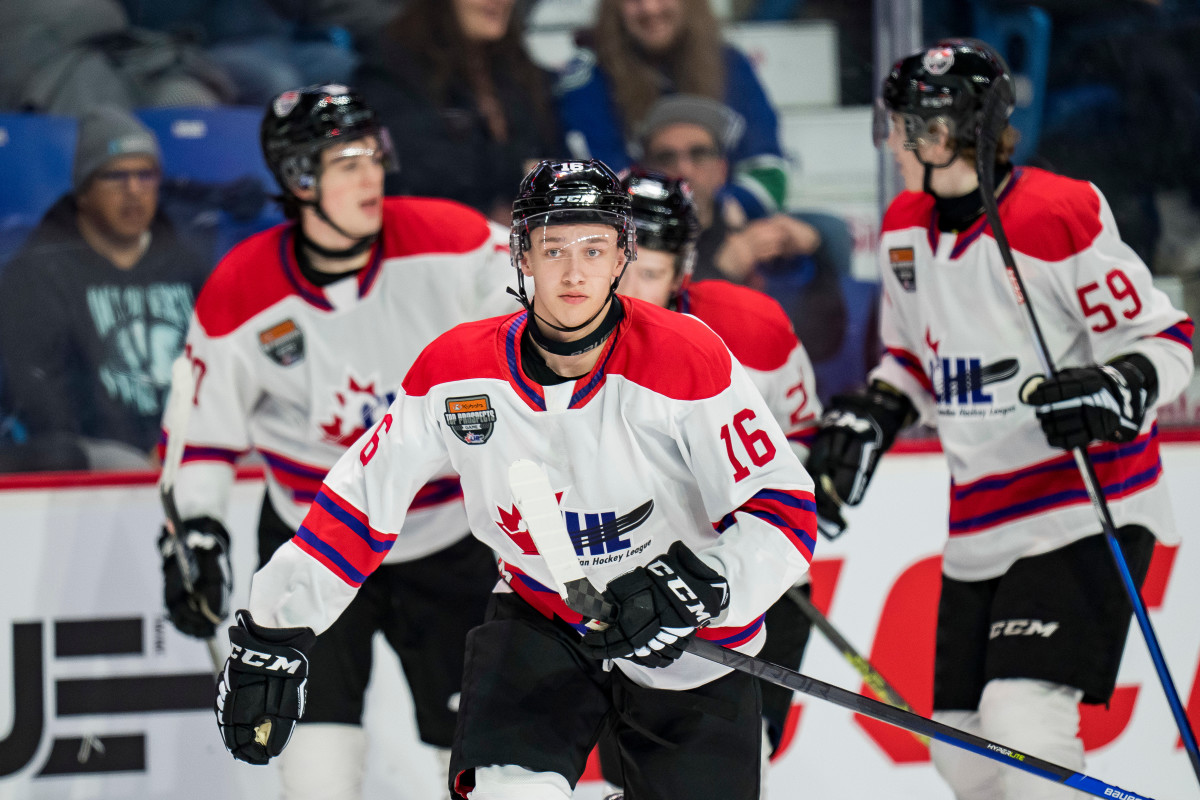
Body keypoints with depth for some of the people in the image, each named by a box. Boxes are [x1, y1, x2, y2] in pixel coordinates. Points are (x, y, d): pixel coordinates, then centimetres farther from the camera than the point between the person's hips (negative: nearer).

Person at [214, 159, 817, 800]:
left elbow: (784, 510, -20)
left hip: (688, 650, -1)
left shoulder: (687, 359, -21)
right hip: (537, 619, 1)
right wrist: (271, 638, -4)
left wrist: (698, 585, -37)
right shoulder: (458, 369, -12)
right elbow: (360, 501, -3)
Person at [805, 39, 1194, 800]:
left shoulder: (1059, 218, -18)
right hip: (979, 527, 8)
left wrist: (1114, 392, -31)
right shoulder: (906, 229, 7)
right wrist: (870, 418, 6)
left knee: (1022, 721, -23)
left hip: (1085, 506, -8)